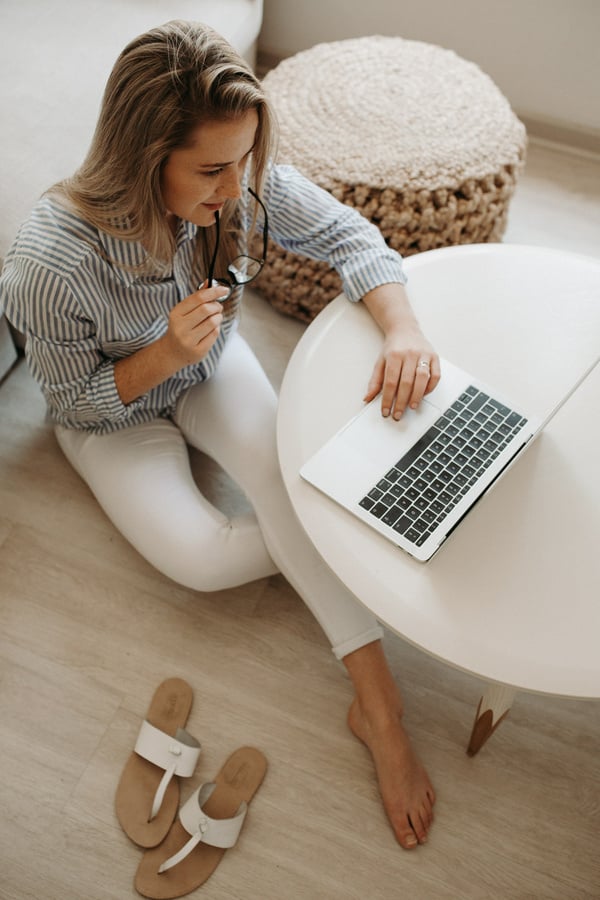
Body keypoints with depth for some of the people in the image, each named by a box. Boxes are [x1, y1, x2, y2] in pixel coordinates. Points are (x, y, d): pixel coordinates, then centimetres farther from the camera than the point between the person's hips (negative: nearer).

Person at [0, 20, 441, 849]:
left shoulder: (241, 181, -26)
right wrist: (164, 353, -37)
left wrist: (403, 328, -35)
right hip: (115, 414, -2)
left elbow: (347, 235, -16)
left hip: (212, 368, 3)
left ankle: (378, 705, -17)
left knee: (288, 469, -24)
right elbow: (78, 399, -19)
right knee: (203, 559, -24)